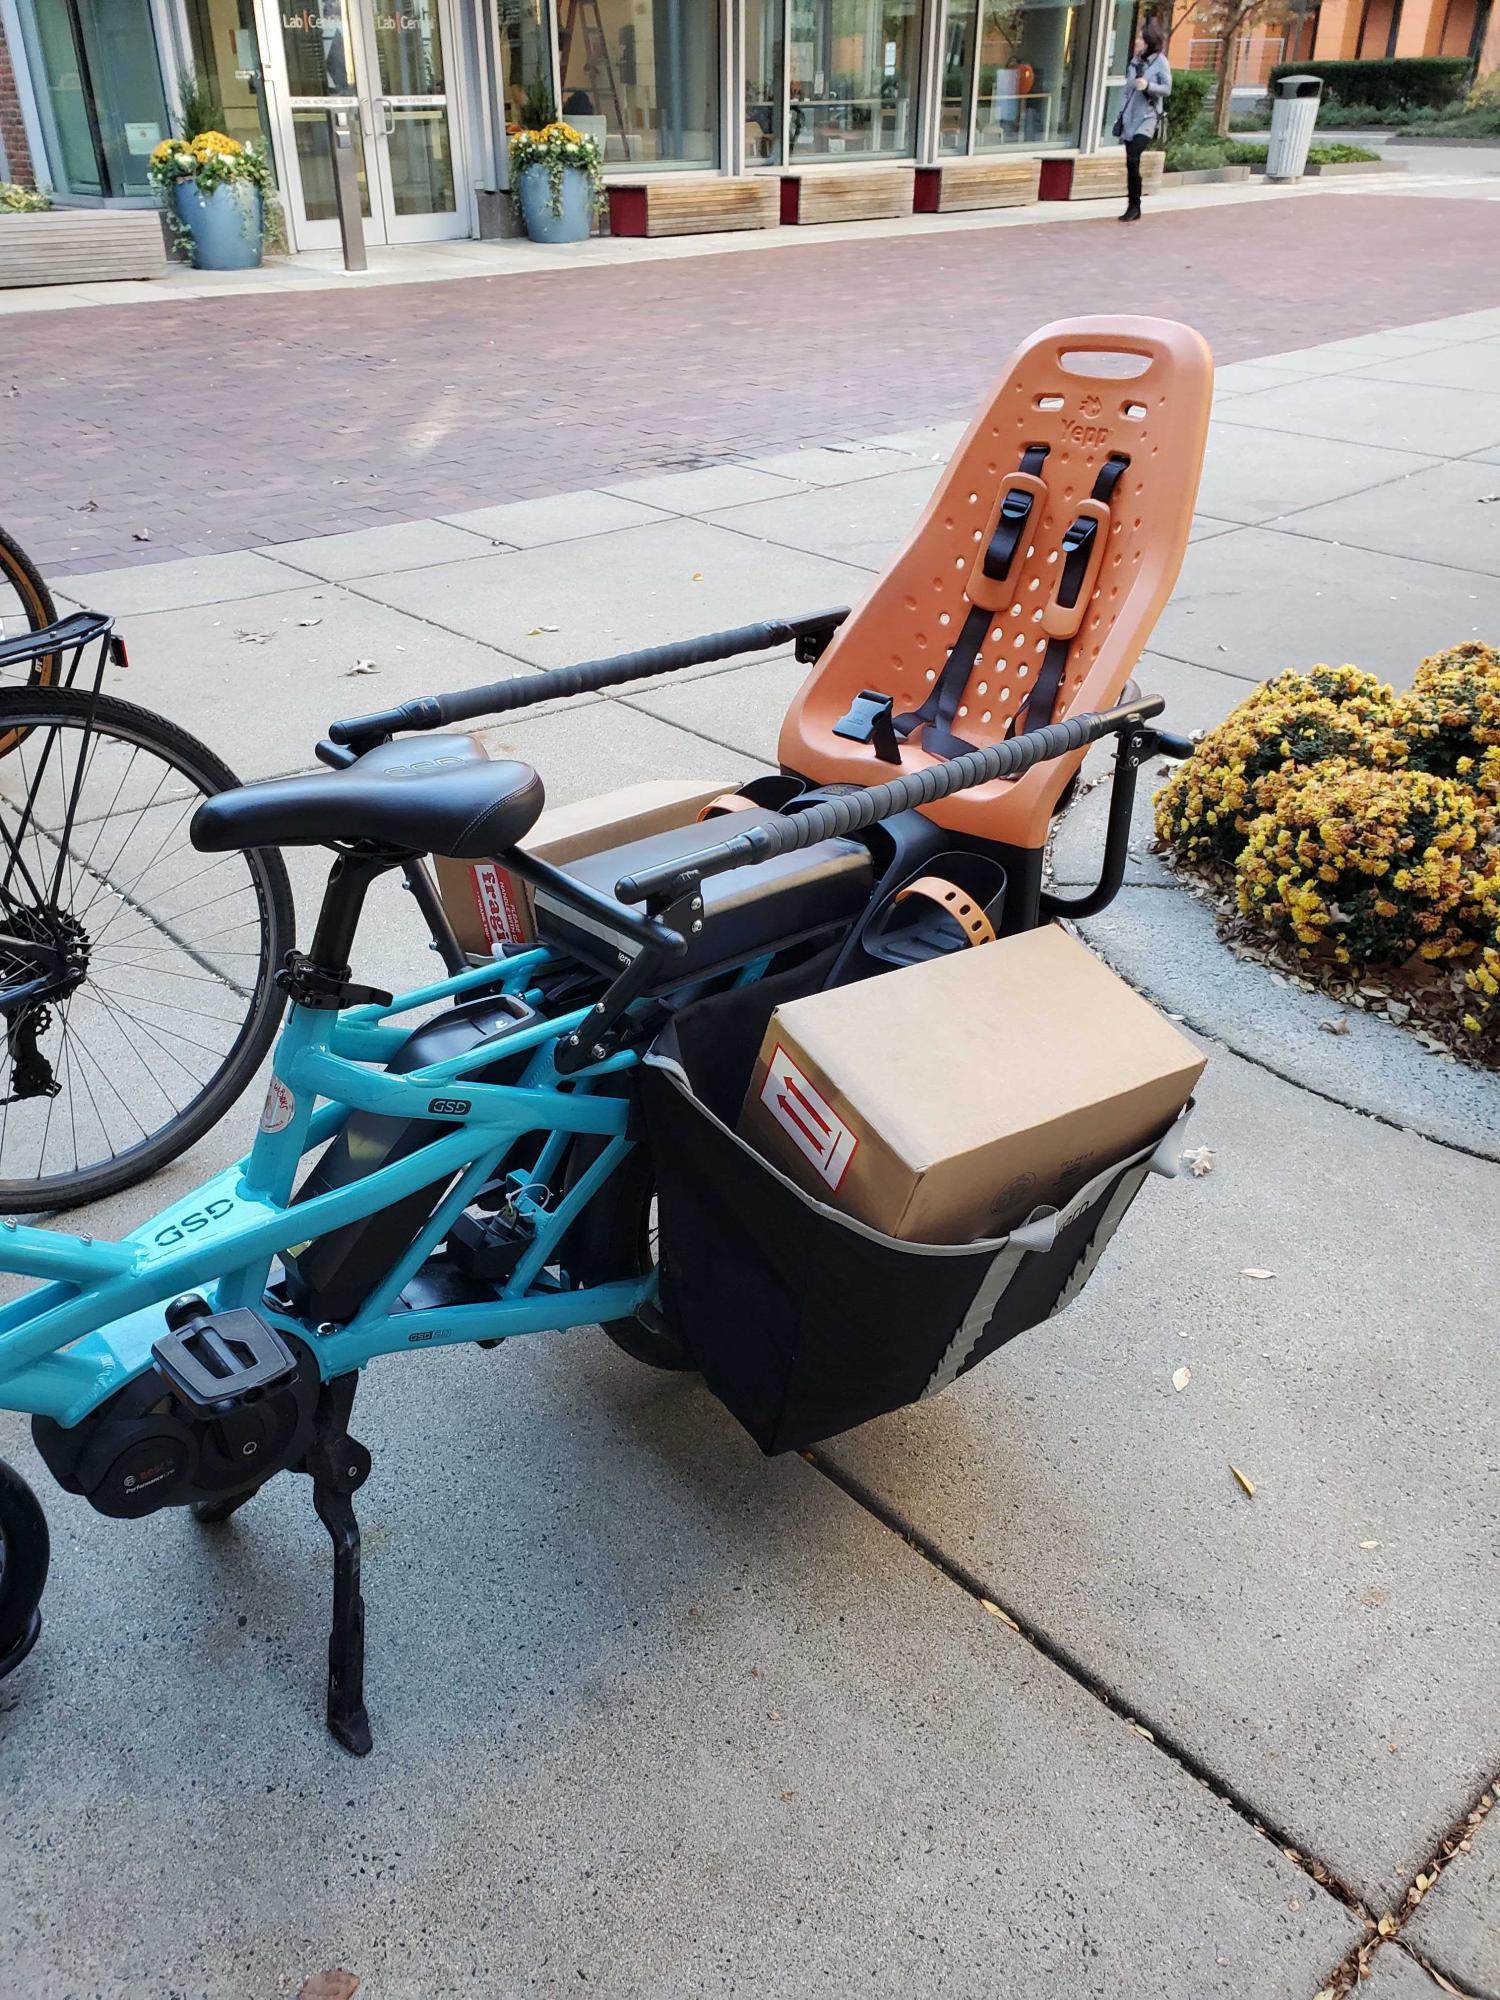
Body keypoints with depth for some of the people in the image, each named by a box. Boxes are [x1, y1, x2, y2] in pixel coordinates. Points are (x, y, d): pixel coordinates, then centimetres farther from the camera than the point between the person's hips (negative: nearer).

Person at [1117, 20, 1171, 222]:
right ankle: (1134, 210, 12)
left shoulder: (1160, 61, -5)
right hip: (1130, 118, 6)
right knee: (1131, 163, 5)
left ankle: (1133, 205, -12)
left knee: (1132, 159, -22)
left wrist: (1148, 86, -24)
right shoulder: (1135, 61, 10)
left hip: (1147, 118, -6)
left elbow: (1167, 89, -8)